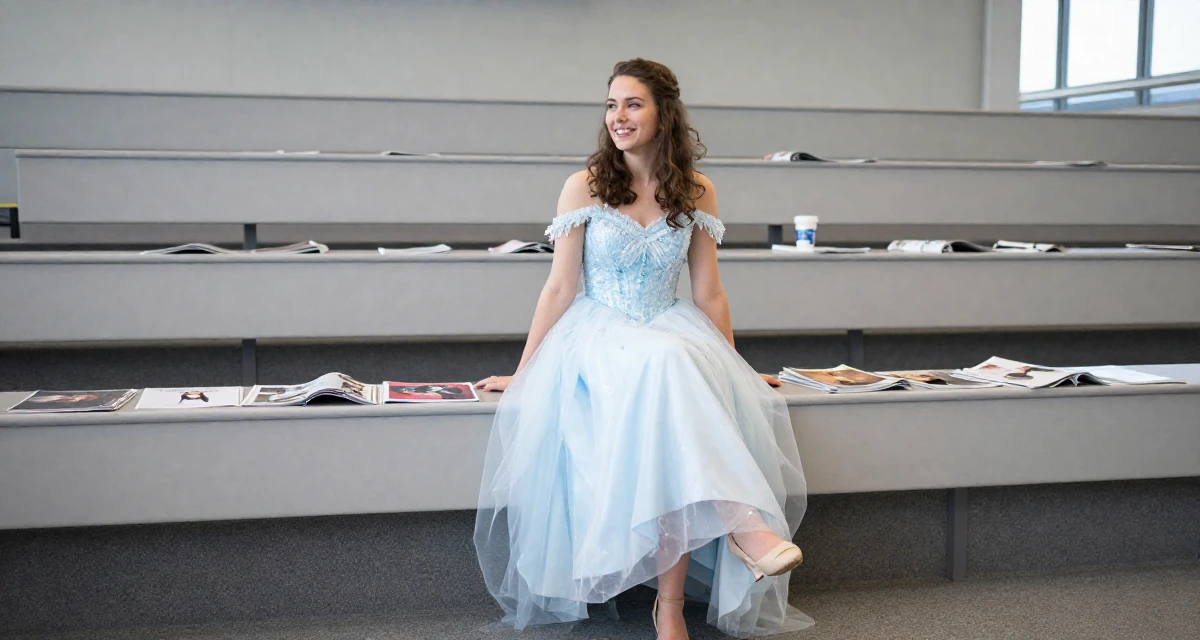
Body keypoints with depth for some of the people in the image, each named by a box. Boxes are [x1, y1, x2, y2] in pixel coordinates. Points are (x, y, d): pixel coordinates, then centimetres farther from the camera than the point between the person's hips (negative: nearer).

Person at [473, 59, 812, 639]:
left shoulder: (697, 193, 6)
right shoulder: (585, 187, -1)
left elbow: (708, 294, 10)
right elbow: (559, 289, 1)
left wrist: (732, 368, 10)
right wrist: (523, 374, 0)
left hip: (674, 335, 2)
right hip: (599, 336, -2)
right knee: (663, 369, -38)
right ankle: (741, 521, -39)